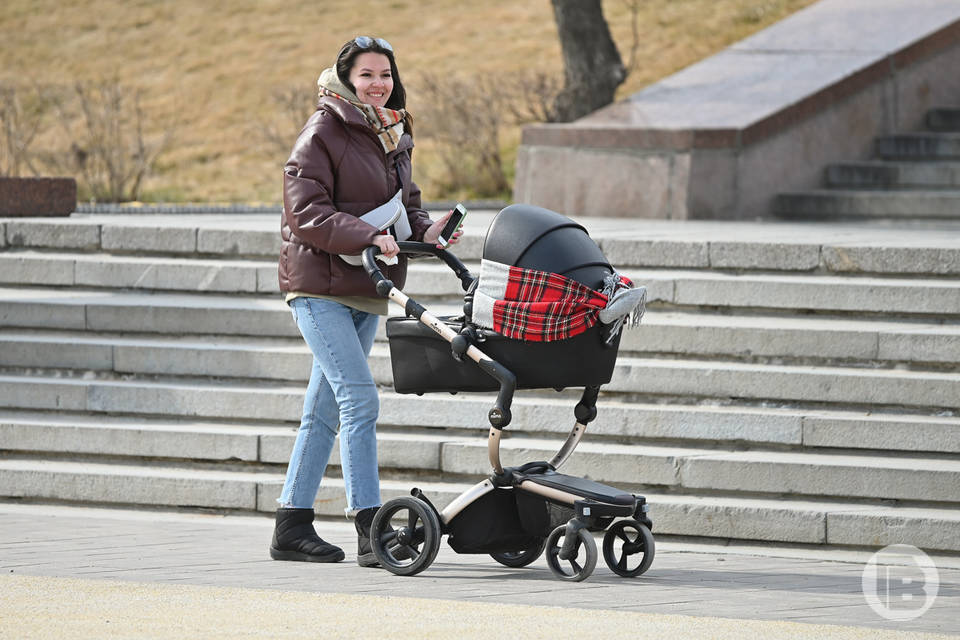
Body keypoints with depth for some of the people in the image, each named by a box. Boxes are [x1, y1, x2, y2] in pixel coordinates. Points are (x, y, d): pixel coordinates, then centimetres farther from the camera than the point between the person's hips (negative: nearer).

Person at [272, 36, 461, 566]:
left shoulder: (394, 136, 15)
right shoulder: (323, 134, -10)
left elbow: (404, 204, 20)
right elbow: (305, 212, -17)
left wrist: (424, 229, -2)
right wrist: (369, 238, -27)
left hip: (366, 291, 8)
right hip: (320, 285, -8)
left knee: (325, 411, 11)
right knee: (360, 398, -16)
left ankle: (292, 527, 17)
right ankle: (370, 531, -17)